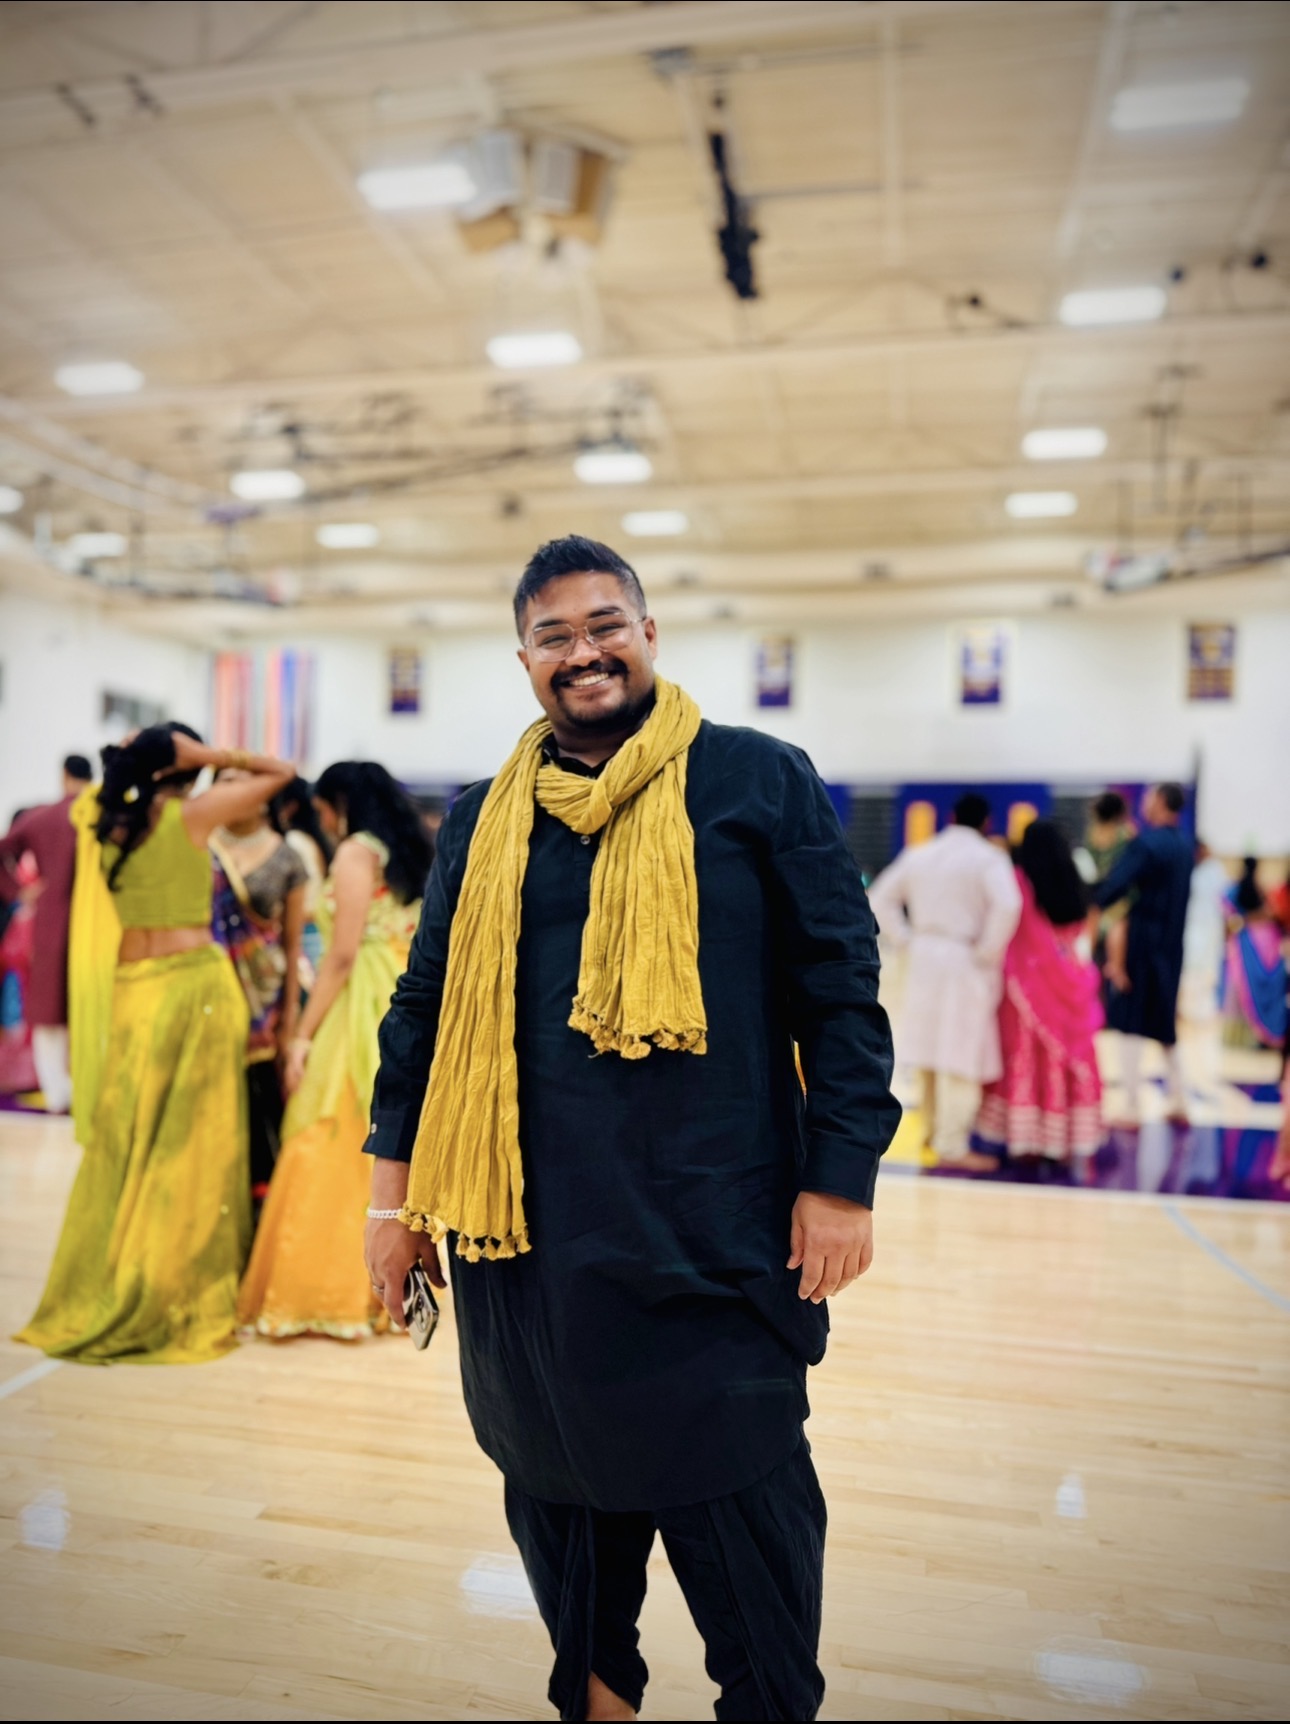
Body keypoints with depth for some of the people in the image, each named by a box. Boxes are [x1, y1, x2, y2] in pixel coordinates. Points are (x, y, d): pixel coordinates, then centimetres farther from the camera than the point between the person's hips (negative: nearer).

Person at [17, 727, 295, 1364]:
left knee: (126, 1144, 13)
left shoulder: (111, 824, 7)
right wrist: (214, 756, -2)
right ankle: (182, 1300, 10)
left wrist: (137, 758, 18)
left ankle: (102, 1297, 21)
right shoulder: (191, 814, -7)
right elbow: (279, 771, 0)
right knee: (192, 1146, 2)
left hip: (133, 988, 5)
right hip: (195, 982, -5)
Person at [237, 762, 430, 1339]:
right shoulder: (406, 853, 16)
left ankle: (327, 1292, 3)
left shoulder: (356, 852, -7)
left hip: (363, 1012, -8)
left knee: (335, 1148, -2)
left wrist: (304, 1035, -12)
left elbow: (343, 955, -14)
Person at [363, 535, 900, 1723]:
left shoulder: (760, 782, -1)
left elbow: (842, 989, -2)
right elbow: (425, 1005, 12)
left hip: (712, 1234, -3)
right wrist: (397, 1185, 9)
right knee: (562, 1492, 18)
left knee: (746, 1526, 7)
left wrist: (841, 1178, -6)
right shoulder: (484, 820, 9)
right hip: (528, 1236, 4)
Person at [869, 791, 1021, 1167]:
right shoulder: (989, 858, -9)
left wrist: (905, 937, 8)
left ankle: (933, 1129, 31)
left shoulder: (918, 854, 9)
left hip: (925, 959, 6)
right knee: (962, 1058, -1)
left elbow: (881, 897, 11)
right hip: (966, 963, -6)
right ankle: (952, 1145, 3)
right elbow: (1006, 905, -24)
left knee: (932, 1050, 18)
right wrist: (989, 951, -14)